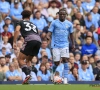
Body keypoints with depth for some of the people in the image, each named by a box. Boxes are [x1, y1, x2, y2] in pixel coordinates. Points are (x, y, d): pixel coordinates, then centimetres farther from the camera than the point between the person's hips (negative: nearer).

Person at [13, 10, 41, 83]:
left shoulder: (21, 22, 21)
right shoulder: (33, 25, 36)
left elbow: (17, 30, 2)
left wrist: (14, 42, -1)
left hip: (30, 39, -5)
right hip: (39, 40, 5)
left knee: (20, 59, 1)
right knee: (28, 60, 22)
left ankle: (28, 75, -21)